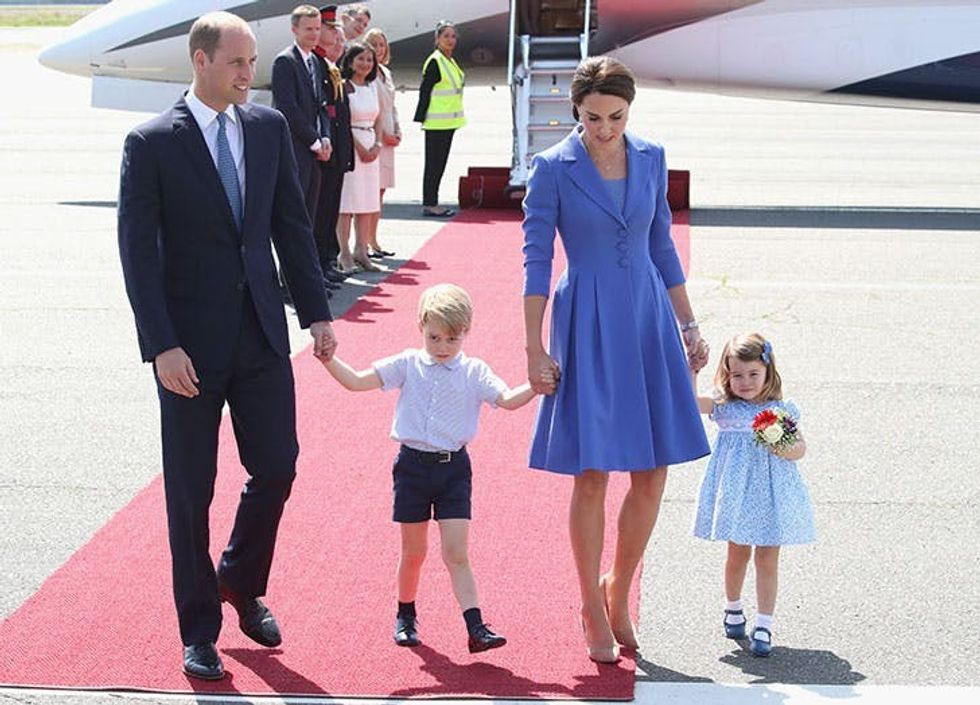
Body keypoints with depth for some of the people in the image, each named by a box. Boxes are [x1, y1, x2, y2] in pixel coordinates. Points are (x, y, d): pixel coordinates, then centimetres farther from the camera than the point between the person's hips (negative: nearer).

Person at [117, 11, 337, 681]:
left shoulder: (269, 127, 5)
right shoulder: (151, 143, -8)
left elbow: (292, 225, 9)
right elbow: (138, 251, -10)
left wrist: (317, 312, 4)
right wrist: (161, 346, -17)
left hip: (262, 333, 4)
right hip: (191, 343, -4)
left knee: (277, 467, 6)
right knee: (191, 491, 5)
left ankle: (242, 582, 33)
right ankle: (200, 629, 19)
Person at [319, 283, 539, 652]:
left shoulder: (474, 372, 1)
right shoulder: (408, 365, 2)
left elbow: (507, 399, -11)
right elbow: (357, 381, 1)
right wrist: (329, 360, -13)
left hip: (453, 467, -1)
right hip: (413, 464, 1)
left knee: (456, 553, -7)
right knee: (413, 551, 11)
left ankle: (475, 627, -9)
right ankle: (405, 616, 31)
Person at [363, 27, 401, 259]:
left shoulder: (385, 73, 18)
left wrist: (397, 132, 10)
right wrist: (381, 134, -14)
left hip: (387, 138, 8)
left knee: (379, 191, 9)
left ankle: (372, 241, 13)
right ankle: (364, 242, -10)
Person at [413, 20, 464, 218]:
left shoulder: (450, 61, 14)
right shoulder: (434, 62, -13)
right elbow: (425, 91, -15)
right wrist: (422, 118, -17)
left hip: (448, 121, 9)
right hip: (436, 122, -9)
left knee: (440, 163, 11)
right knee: (434, 163, -5)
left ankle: (431, 203, 16)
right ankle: (429, 204, -2)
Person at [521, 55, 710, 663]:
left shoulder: (651, 159, 5)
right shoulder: (554, 168, -8)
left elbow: (663, 247, 13)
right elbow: (536, 261, -6)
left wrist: (689, 326, 13)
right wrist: (536, 349, -9)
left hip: (648, 319, 4)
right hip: (586, 325, -4)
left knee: (653, 473, 3)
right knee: (592, 475, -1)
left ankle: (619, 590, 24)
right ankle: (594, 611, 14)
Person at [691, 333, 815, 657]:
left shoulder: (781, 410, -1)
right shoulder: (724, 407, 0)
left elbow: (800, 446, 1)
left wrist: (785, 449, -20)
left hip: (771, 494, -1)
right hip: (737, 493, 1)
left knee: (767, 559, 2)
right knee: (737, 554, 13)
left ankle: (764, 626, 6)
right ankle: (733, 609, 37)